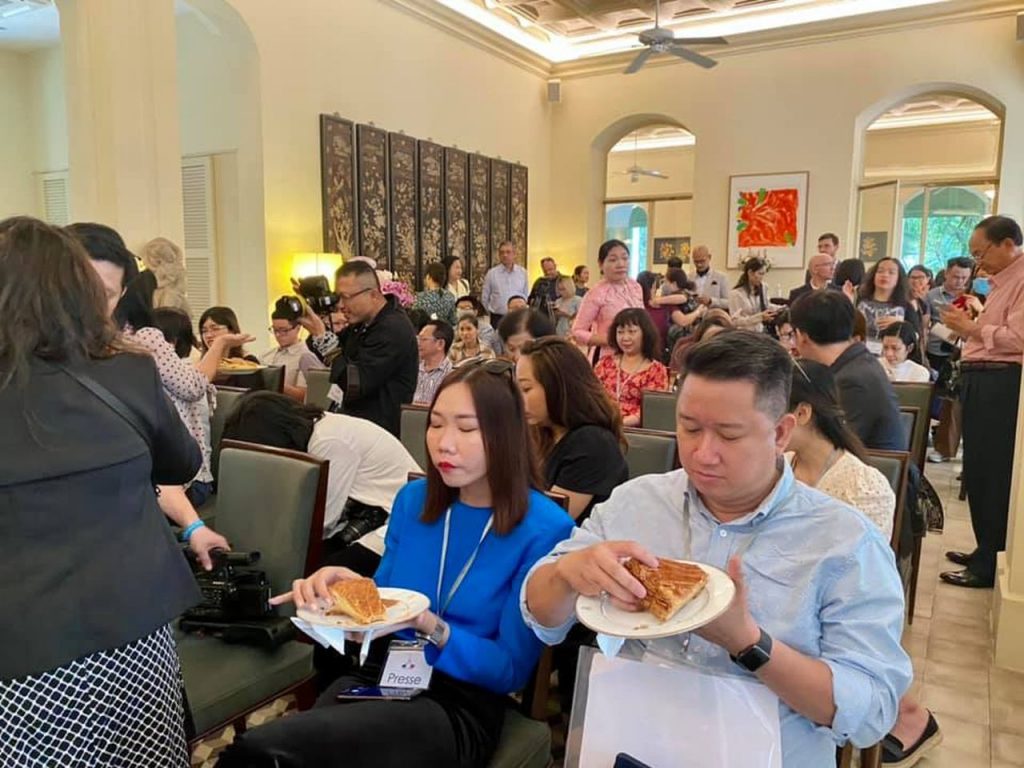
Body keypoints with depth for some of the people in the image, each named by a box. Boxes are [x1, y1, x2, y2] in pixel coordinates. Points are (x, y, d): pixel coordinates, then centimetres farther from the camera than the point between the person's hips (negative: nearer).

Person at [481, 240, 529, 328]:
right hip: (497, 319, -1)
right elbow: (484, 297, 6)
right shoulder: (491, 273, -1)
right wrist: (493, 311, 10)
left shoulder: (522, 272, 3)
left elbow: (525, 295, 12)